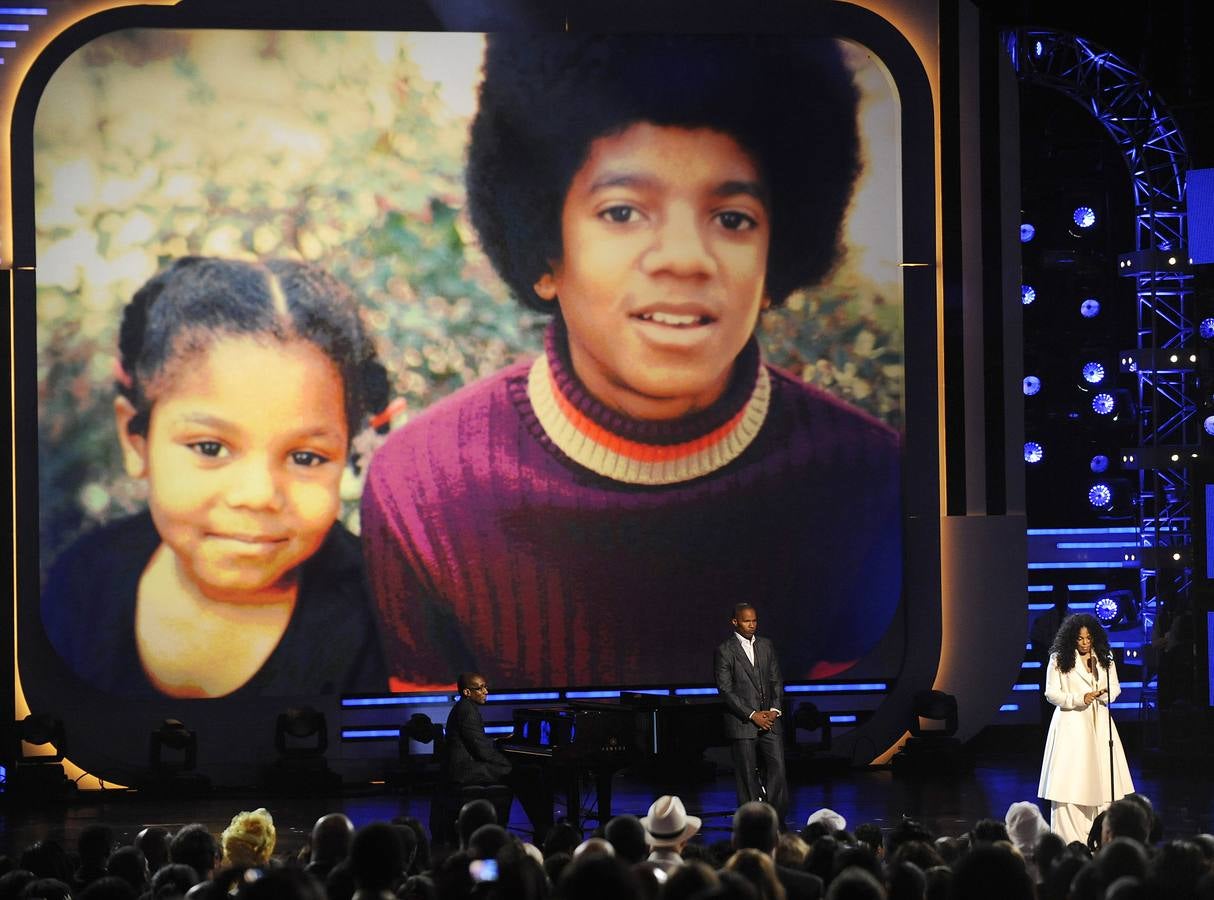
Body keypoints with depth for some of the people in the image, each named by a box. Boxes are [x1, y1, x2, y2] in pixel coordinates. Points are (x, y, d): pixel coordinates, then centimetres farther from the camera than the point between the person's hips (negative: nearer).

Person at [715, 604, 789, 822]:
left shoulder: (766, 646, 12)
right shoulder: (724, 652, -3)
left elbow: (776, 681, 13)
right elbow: (725, 690, -8)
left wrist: (775, 709, -3)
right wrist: (752, 715, -12)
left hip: (769, 721, 4)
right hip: (742, 724, -4)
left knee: (778, 770, -4)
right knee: (747, 777, -1)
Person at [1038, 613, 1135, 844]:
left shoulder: (1104, 659, 9)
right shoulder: (1059, 660, -2)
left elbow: (1115, 689, 13)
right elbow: (1051, 693, -3)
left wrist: (1103, 693, -10)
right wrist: (1079, 699, -16)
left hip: (1099, 723, 4)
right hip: (1071, 723, -4)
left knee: (1102, 778, 0)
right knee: (1070, 780, -7)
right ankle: (1070, 840, -5)